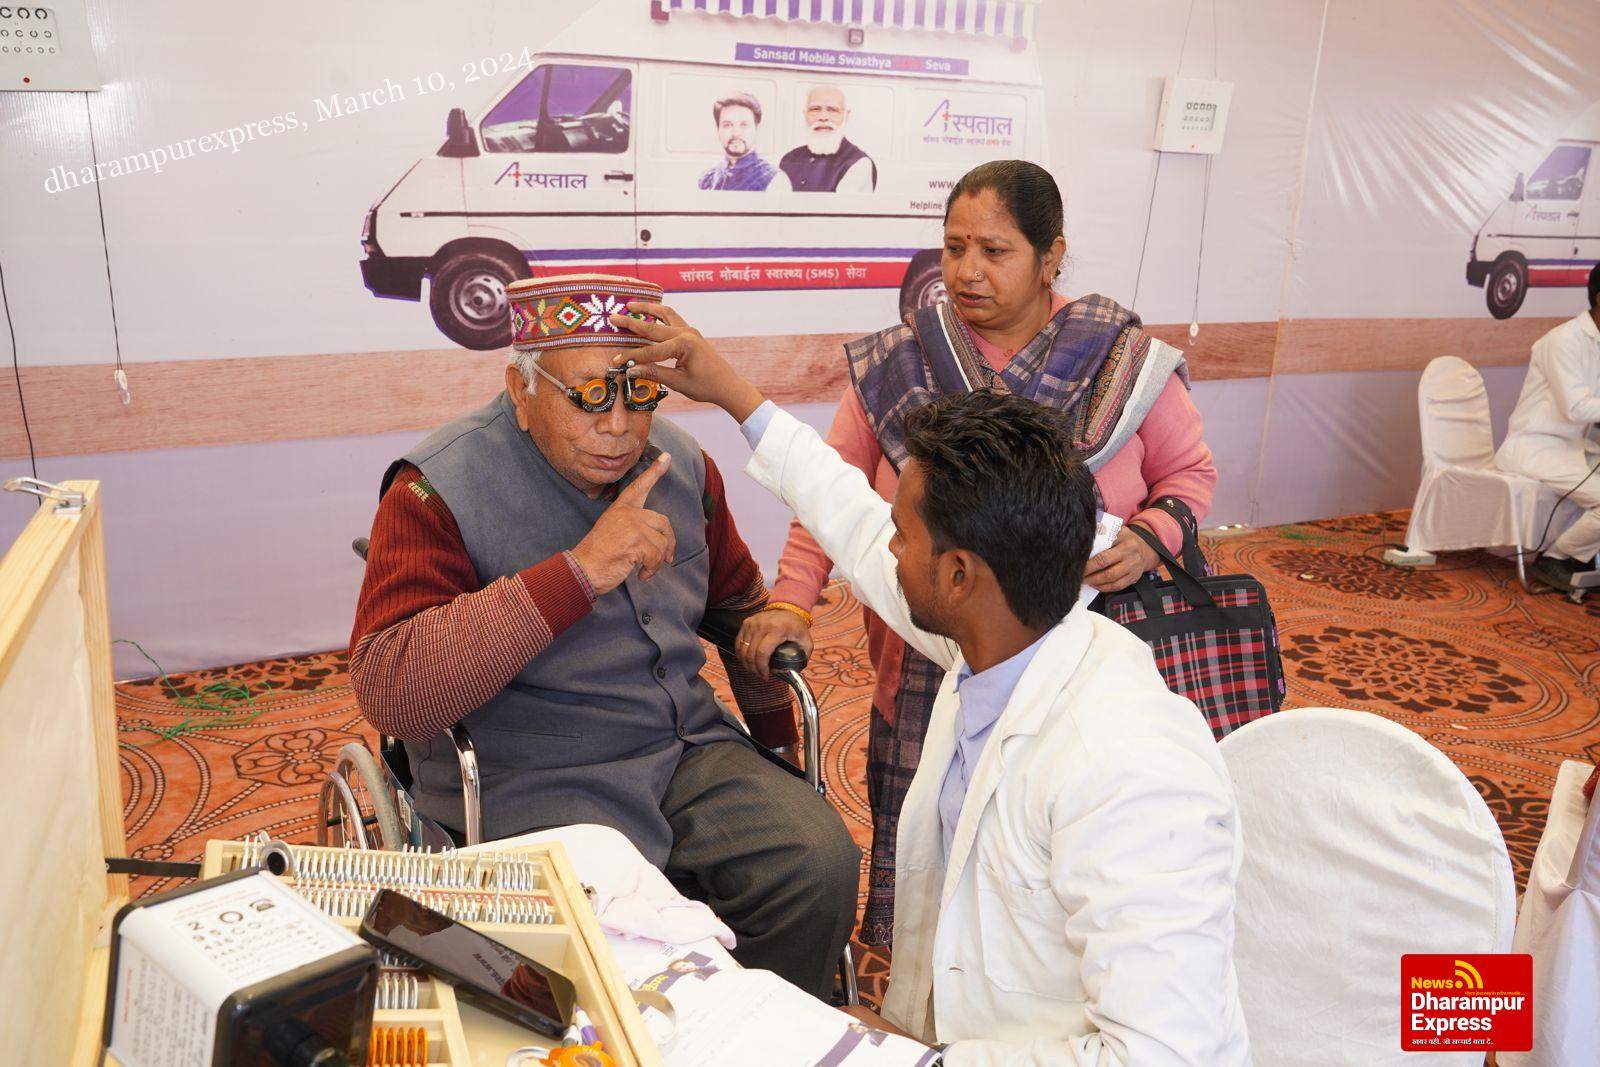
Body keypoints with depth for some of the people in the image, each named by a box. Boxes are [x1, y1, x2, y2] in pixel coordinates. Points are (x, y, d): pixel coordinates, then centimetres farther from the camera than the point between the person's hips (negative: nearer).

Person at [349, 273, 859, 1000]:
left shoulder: (681, 464, 6)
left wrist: (777, 746, 25)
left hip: (686, 751, 5)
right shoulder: (438, 494, -13)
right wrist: (579, 572, -31)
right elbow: (389, 692, -27)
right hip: (529, 790, -5)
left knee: (820, 860, -16)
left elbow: (739, 599, 23)